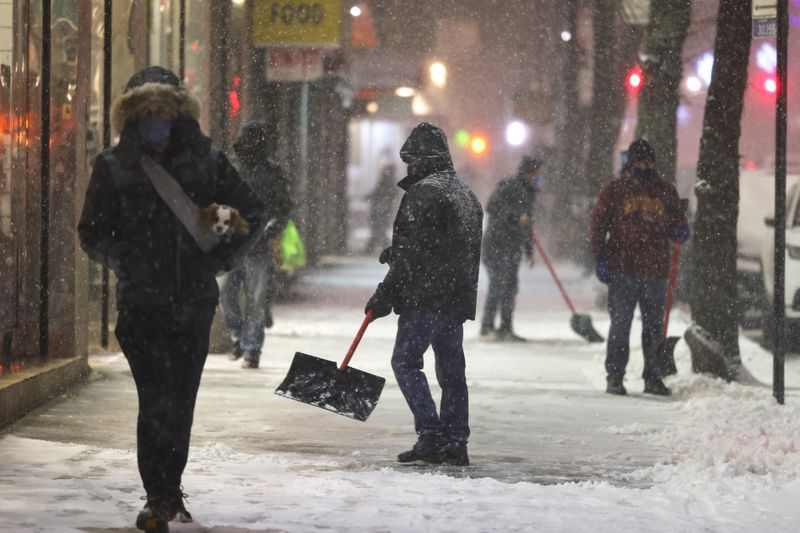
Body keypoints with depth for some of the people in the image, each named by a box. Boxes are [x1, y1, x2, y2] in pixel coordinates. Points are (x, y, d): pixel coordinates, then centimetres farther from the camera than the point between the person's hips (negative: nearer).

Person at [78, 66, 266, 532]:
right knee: (157, 401, -11)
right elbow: (92, 232, 7)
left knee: (181, 401, 9)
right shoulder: (114, 167, 1)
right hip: (142, 303, -2)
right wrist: (124, 260, -7)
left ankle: (168, 489, 25)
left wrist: (221, 258, 5)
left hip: (195, 302, 2)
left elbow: (253, 212, 13)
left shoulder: (205, 159, 3)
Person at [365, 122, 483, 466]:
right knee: (451, 369, 10)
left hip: (425, 296, -9)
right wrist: (396, 253, 25)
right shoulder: (465, 194, 18)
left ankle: (431, 434, -12)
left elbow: (412, 252, -16)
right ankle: (455, 443, 9)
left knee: (406, 361, -3)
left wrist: (384, 296, -12)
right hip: (458, 298, 9)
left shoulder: (423, 193, -11)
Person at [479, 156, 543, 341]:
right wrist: (516, 215, -30)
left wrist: (529, 251, 24)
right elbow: (492, 207, -23)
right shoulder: (508, 186, -10)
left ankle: (506, 329, 12)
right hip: (498, 244, -9)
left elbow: (527, 225, 24)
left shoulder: (527, 192, 18)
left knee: (511, 286, 8)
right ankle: (487, 327, -8)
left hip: (513, 248, 9)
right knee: (498, 285, -11)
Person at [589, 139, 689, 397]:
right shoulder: (614, 190, 2)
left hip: (656, 270, 3)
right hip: (623, 269, -3)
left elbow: (675, 221, 23)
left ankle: (652, 377, 15)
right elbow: (598, 223, 2)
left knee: (654, 326, 8)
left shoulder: (666, 192, 13)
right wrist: (601, 257, -7)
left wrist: (680, 231, -1)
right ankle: (614, 377, 4)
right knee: (620, 325, -1)